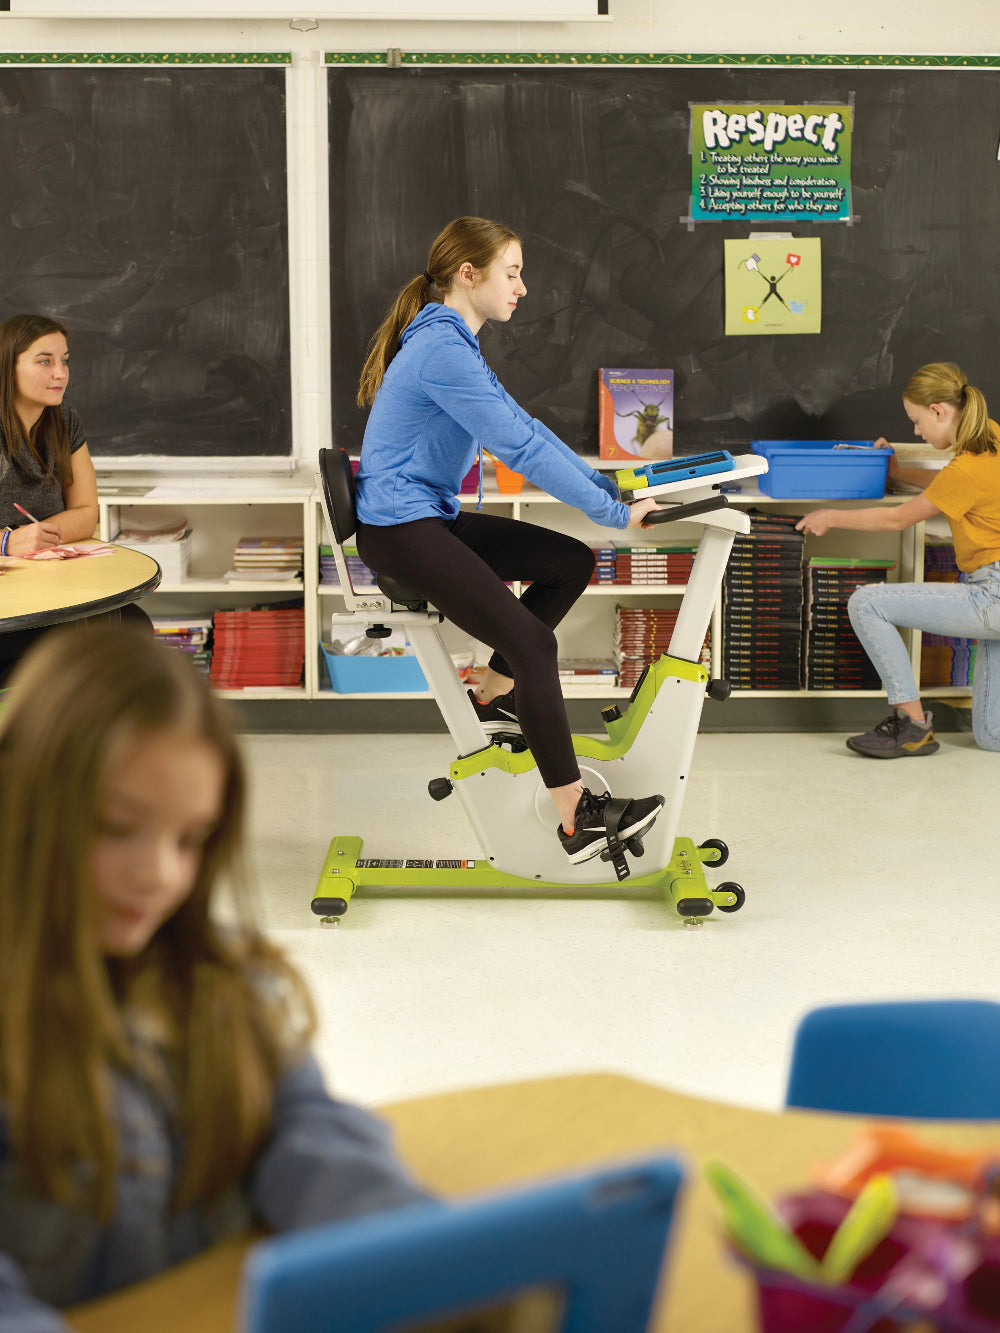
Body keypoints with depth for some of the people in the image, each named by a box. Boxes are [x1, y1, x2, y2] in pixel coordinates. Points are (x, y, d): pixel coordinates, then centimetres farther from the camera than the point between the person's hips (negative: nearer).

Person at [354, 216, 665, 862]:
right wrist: (614, 512, -20)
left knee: (572, 563, 4)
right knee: (531, 642, -20)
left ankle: (493, 693, 12)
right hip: (398, 530, -10)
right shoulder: (441, 349, -19)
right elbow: (520, 445, -22)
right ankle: (578, 820, -17)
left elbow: (522, 424, 16)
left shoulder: (454, 342, 15)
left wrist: (605, 484, 7)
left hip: (433, 517, 10)